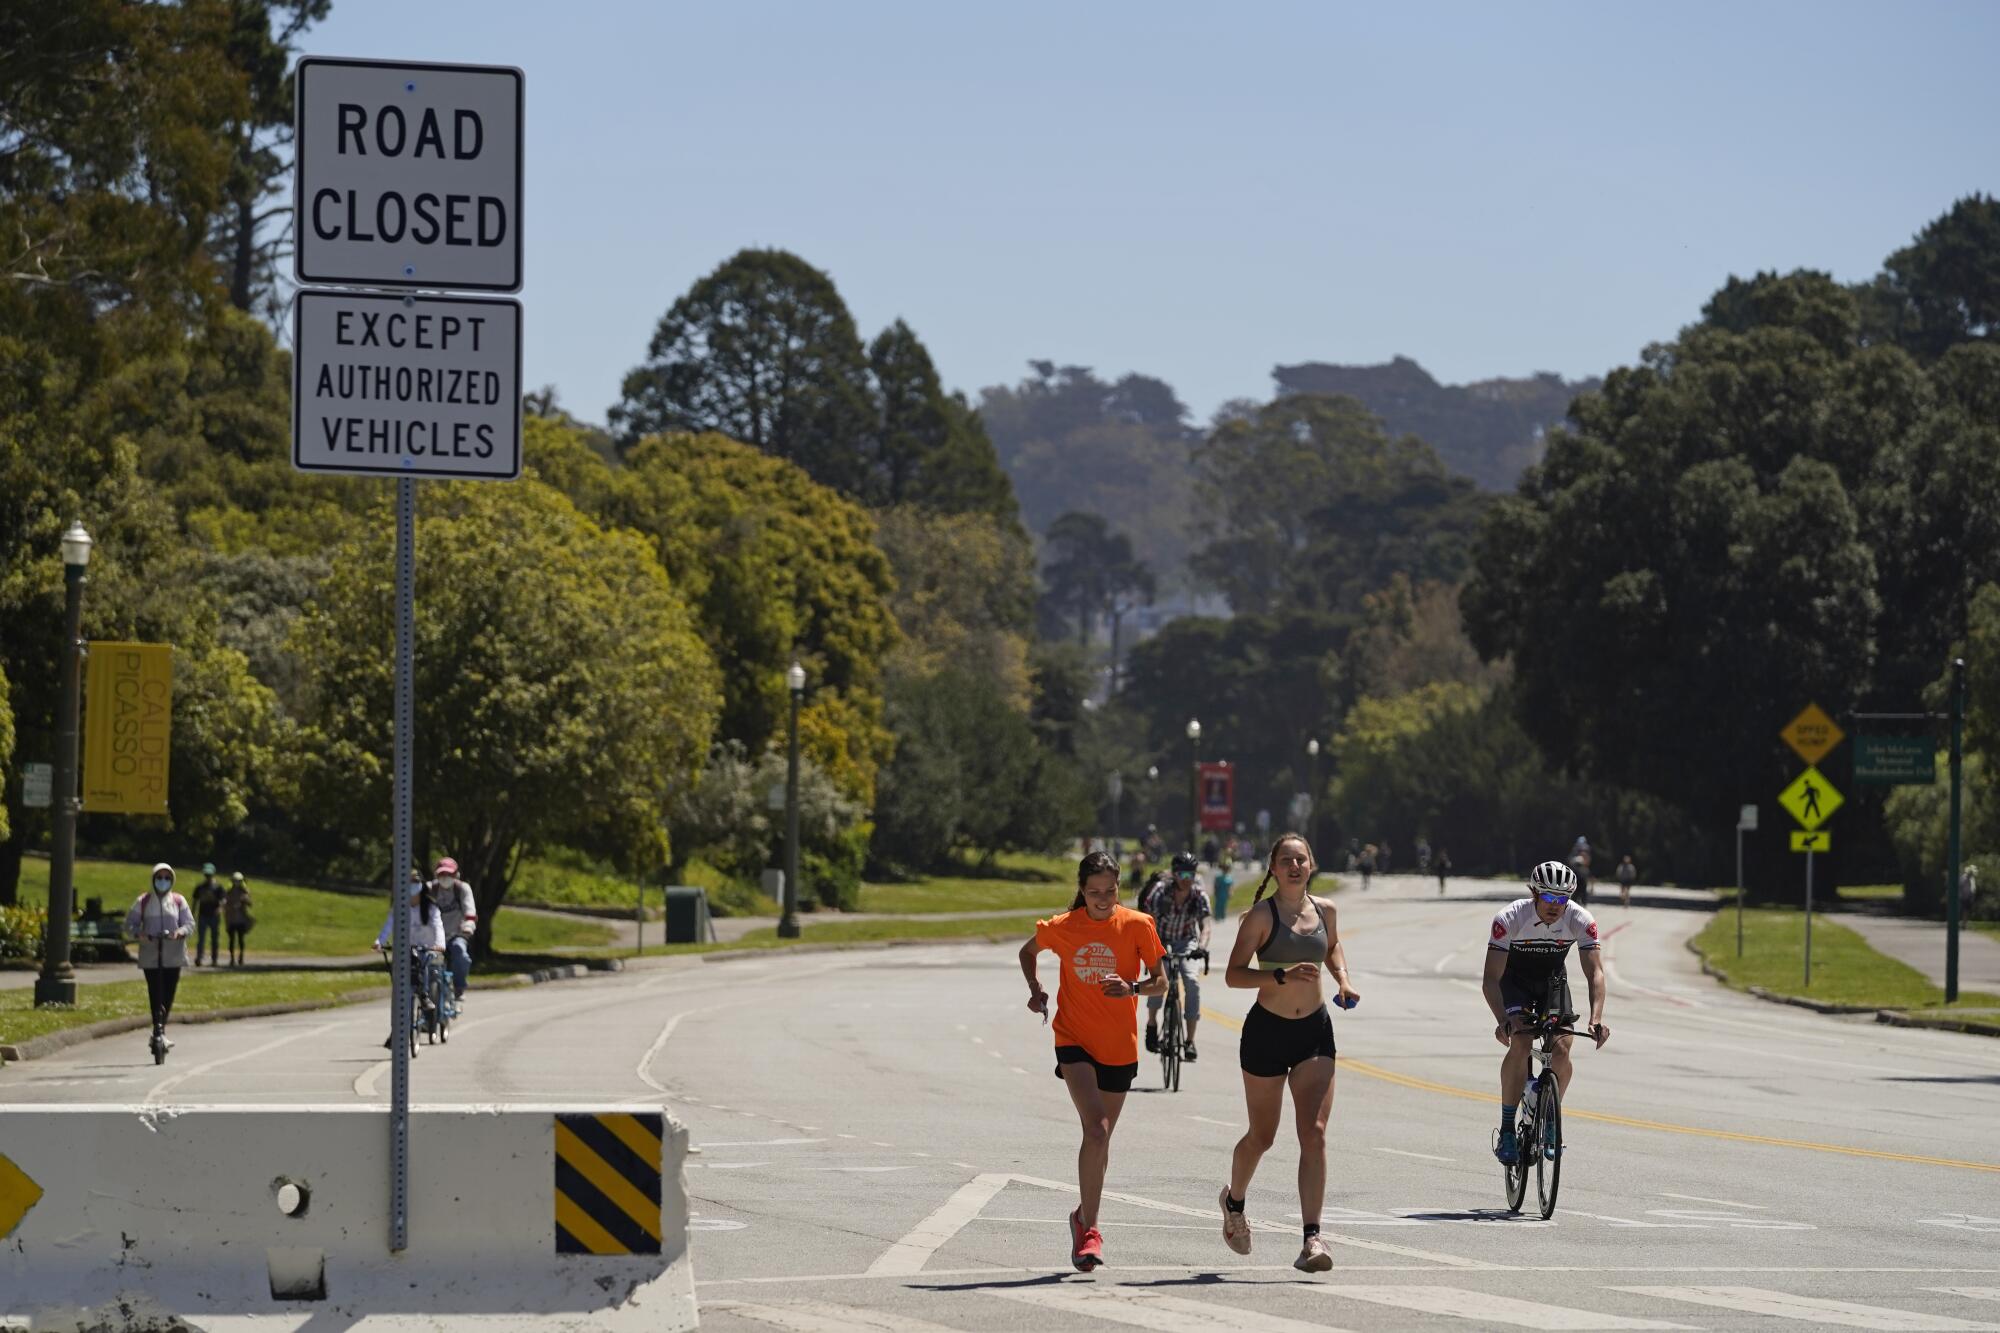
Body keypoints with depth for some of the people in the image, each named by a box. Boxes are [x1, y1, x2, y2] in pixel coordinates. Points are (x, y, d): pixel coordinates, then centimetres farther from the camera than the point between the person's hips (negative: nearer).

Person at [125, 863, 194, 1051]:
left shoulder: (179, 901, 8)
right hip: (150, 955, -2)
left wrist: (180, 932, -18)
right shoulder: (144, 901, 6)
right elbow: (129, 923, 7)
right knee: (155, 993, -13)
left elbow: (190, 924, 5)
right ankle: (158, 1030, -16)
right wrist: (138, 934, -15)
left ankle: (161, 1030, 19)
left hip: (173, 956, 2)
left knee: (168, 995, 5)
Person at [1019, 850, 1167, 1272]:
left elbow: (1160, 982, -1)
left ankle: (1084, 1217, 34)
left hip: (1119, 1047, 2)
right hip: (1075, 1041, -2)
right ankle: (1089, 1230, -16)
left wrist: (1132, 988, -21)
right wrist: (1035, 989, 0)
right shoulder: (1061, 928, -3)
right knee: (1096, 1130, -20)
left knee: (1101, 1137, 12)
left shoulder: (1138, 925, -4)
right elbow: (1028, 953, 17)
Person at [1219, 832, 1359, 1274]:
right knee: (1262, 1137, 11)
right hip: (1267, 1031, -3)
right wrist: (1283, 976, -26)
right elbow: (1233, 974, -13)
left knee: (1314, 1134, -12)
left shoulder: (1324, 911, 5)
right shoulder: (1262, 917, -9)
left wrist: (1342, 980, 8)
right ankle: (1234, 1201, 42)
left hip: (1315, 1031, 3)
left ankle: (1312, 1239, -17)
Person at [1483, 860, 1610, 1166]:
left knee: (1561, 1050, -17)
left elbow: (1595, 972, -29)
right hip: (1514, 979, -2)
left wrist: (1596, 1019, -46)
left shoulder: (1580, 920, -26)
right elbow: (1491, 979, -34)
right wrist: (1502, 1021, -50)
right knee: (1520, 1044, -26)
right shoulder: (1510, 919, -32)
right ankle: (1507, 1130, -19)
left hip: (1552, 980, 2)